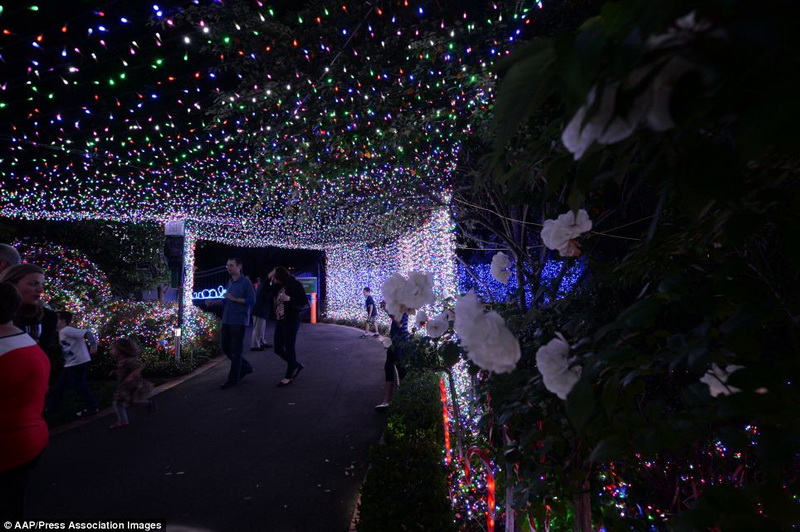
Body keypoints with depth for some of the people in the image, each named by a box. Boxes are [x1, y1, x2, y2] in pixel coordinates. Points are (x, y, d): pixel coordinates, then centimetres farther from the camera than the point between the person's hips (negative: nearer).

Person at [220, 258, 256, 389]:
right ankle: (245, 367, 30)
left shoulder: (246, 282, -7)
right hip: (226, 320, 8)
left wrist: (234, 299, -19)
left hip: (238, 321, -8)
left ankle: (233, 379, 9)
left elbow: (252, 300, -13)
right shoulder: (229, 282, 15)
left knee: (235, 351, -2)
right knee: (226, 348, 12)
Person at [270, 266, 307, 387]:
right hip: (279, 322, 8)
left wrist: (290, 299, -25)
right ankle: (297, 365, 31)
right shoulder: (279, 286, 8)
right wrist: (269, 278, 2)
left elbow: (305, 303, -12)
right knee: (278, 349, 12)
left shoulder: (295, 285, -11)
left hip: (291, 322, -8)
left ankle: (288, 376, 16)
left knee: (289, 349, 2)